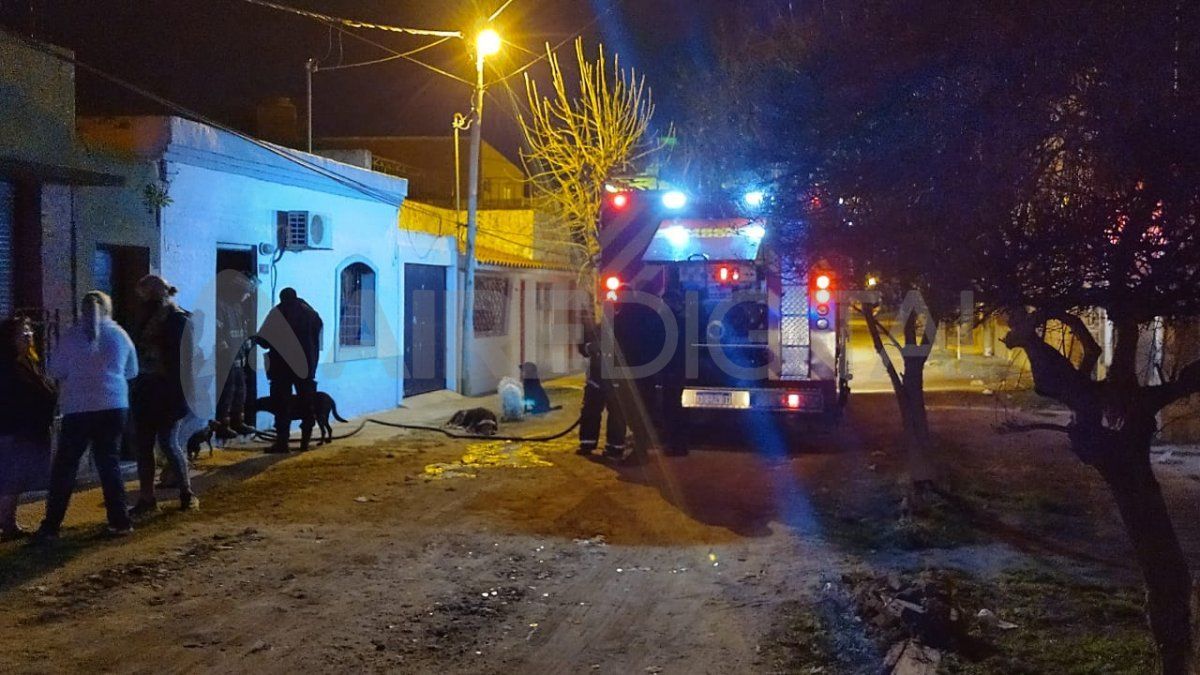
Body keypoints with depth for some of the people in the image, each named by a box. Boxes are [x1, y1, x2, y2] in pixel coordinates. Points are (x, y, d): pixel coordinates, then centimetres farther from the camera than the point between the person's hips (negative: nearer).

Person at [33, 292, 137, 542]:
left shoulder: (71, 335, -2)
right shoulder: (119, 334, 3)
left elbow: (56, 371, 5)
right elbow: (132, 372, 12)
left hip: (78, 408, -2)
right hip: (114, 407, 2)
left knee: (64, 466, 5)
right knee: (109, 461, 11)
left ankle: (51, 526, 7)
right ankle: (120, 521, 11)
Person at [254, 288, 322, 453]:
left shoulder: (278, 312, -4)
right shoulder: (309, 312, 7)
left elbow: (263, 340, -7)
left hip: (283, 365, -3)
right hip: (306, 365, 3)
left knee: (282, 404, 1)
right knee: (307, 403, 12)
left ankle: (282, 441, -5)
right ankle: (306, 439, 11)